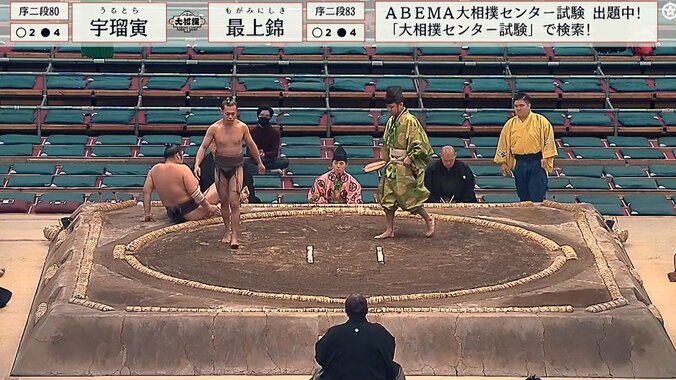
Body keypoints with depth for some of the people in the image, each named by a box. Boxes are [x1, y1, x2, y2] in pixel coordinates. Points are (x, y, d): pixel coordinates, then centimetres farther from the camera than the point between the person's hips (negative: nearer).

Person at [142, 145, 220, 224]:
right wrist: (209, 207, -6)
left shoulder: (154, 170, 0)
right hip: (189, 213, -7)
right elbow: (195, 193, -18)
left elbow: (146, 191, 1)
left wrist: (147, 214, 6)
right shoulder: (182, 169, -17)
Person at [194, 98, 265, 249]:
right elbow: (203, 147, -4)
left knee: (234, 202, -9)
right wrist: (197, 164, -18)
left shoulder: (242, 127, -7)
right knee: (224, 201, 11)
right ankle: (227, 231, 26)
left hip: (236, 166, -1)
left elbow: (251, 144, 10)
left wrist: (259, 163, 19)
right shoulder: (214, 128, -10)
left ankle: (235, 236, -7)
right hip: (220, 167, 1)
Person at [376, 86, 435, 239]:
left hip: (406, 167, -8)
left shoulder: (410, 121, -15)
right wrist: (384, 157, 12)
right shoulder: (391, 121, 9)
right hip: (393, 166, 8)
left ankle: (429, 220, 16)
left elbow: (420, 144, -15)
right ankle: (390, 230, 13)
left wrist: (411, 158, -20)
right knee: (387, 197, 6)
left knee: (408, 197, -4)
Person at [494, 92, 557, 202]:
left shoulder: (540, 121, -4)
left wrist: (546, 157, -11)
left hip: (537, 162, -3)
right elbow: (503, 144, 10)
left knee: (537, 196, -8)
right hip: (519, 163, 3)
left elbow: (548, 139, -4)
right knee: (523, 195, 9)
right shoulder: (510, 124, 5)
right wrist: (503, 162, 8)